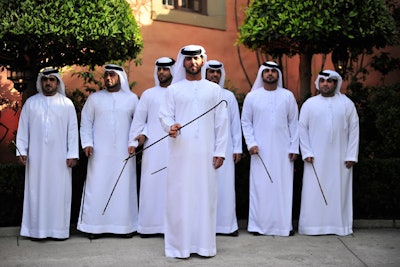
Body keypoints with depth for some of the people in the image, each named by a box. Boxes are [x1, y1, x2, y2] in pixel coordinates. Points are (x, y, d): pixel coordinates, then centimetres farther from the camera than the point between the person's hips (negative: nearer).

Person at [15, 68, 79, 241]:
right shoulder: (31, 103, 8)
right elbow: (23, 128, 8)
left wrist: (72, 154, -4)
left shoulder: (66, 104, 5)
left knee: (59, 191, 0)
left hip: (59, 157, -1)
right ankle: (37, 229, 8)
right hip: (36, 156, 1)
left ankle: (59, 229, 7)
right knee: (36, 191, 1)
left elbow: (72, 130, 3)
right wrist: (21, 151, 0)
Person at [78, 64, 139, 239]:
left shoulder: (132, 98, 9)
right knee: (97, 187, -2)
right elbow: (86, 122, 7)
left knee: (124, 187, 1)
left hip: (123, 153, 0)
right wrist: (87, 143, -5)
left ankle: (125, 226, 10)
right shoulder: (94, 98, 9)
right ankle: (95, 227, 5)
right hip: (100, 153, 0)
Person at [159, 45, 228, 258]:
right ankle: (180, 244, 6)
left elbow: (221, 122, 8)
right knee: (179, 196, -2)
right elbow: (165, 115, 4)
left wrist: (220, 151, 0)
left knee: (205, 195, 1)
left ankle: (204, 244, 10)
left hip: (205, 153, 1)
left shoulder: (214, 90, 11)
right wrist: (170, 126, -20)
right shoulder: (173, 90, 9)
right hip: (180, 152, 0)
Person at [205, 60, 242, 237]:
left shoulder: (229, 96, 11)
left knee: (226, 185, -1)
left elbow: (236, 124, 10)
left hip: (225, 148, 1)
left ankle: (227, 224, 6)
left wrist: (237, 148, 5)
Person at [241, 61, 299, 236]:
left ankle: (284, 224, 9)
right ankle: (259, 224, 7)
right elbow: (246, 122, 7)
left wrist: (294, 147, 1)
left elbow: (294, 123, 6)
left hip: (283, 150, 1)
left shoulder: (288, 96, 7)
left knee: (283, 186, 1)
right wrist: (251, 143, -5)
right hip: (260, 150, 0)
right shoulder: (252, 96, 5)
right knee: (260, 186, -1)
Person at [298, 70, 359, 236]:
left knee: (339, 190, 2)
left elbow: (354, 129, 4)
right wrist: (306, 153, -6)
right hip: (316, 158, 0)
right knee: (314, 191, -2)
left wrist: (351, 156, -2)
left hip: (340, 158, 1)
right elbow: (302, 128, 3)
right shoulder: (310, 104, 6)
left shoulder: (347, 103, 7)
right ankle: (314, 226, 4)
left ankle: (339, 225, 10)